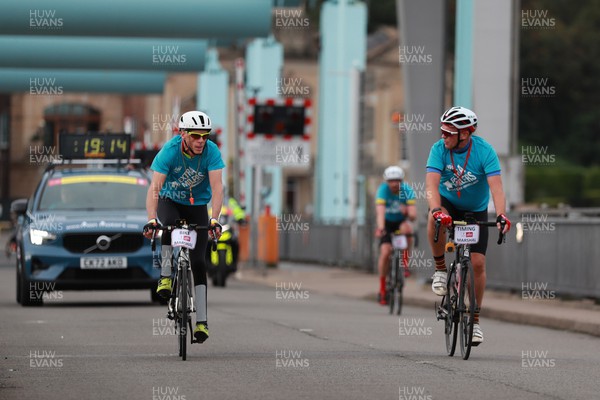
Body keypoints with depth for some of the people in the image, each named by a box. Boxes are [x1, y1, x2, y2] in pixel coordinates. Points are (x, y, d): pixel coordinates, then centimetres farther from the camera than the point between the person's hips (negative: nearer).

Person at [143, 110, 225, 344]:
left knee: (198, 262, -8)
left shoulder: (211, 151, -23)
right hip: (170, 201, -1)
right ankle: (165, 277, -24)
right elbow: (154, 187, -33)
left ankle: (201, 321, -6)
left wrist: (214, 220, -43)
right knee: (170, 223, -38)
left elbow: (217, 188, -29)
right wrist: (151, 220, -46)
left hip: (197, 205, 1)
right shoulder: (170, 151, -26)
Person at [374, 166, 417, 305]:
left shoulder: (407, 191, -20)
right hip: (387, 222, -1)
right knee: (385, 252, -20)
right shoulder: (383, 190, -22)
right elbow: (380, 210, -37)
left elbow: (413, 215, -28)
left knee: (406, 228, -35)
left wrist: (407, 211, -52)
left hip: (401, 221, 1)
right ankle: (382, 288, -7)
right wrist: (380, 228, -53)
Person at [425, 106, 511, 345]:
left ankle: (475, 319, 6)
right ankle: (440, 269, -14)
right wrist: (436, 210, -51)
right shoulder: (439, 149, -21)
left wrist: (501, 215, -49)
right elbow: (432, 182, -32)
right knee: (436, 220, -37)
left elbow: (496, 185, -32)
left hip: (476, 210, 0)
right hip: (448, 202, 0)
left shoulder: (484, 151, -23)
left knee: (477, 263, -9)